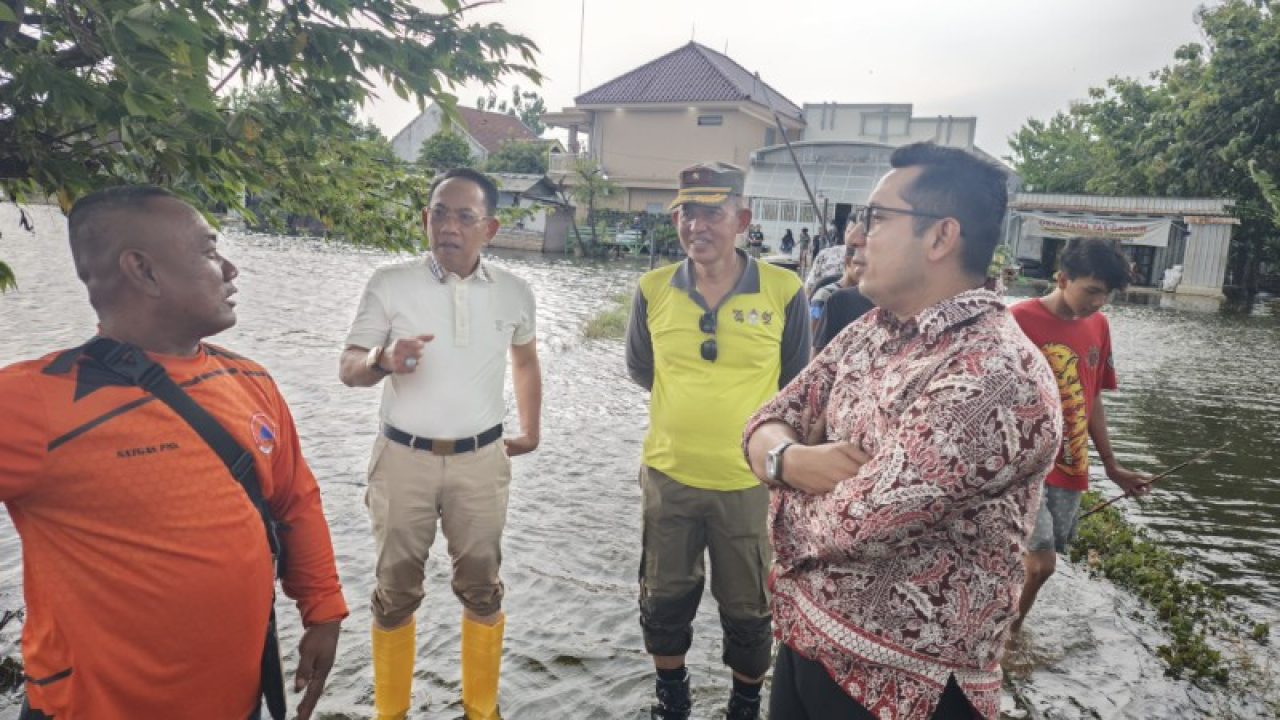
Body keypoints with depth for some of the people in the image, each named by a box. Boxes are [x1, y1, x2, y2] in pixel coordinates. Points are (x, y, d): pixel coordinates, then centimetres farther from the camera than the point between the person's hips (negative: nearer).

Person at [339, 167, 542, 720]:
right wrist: (383, 360, -27)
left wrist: (531, 429, 20)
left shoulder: (514, 292, 1)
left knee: (481, 587, 11)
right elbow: (348, 368, -5)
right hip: (403, 457, -1)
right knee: (396, 590, 10)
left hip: (480, 461, 2)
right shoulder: (389, 284, -6)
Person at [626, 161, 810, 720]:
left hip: (751, 481, -2)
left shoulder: (783, 291, -12)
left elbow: (795, 389, 1)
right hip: (668, 476, 2)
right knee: (664, 599, 18)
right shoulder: (653, 289, -6)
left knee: (747, 608, 15)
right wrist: (689, 408, 8)